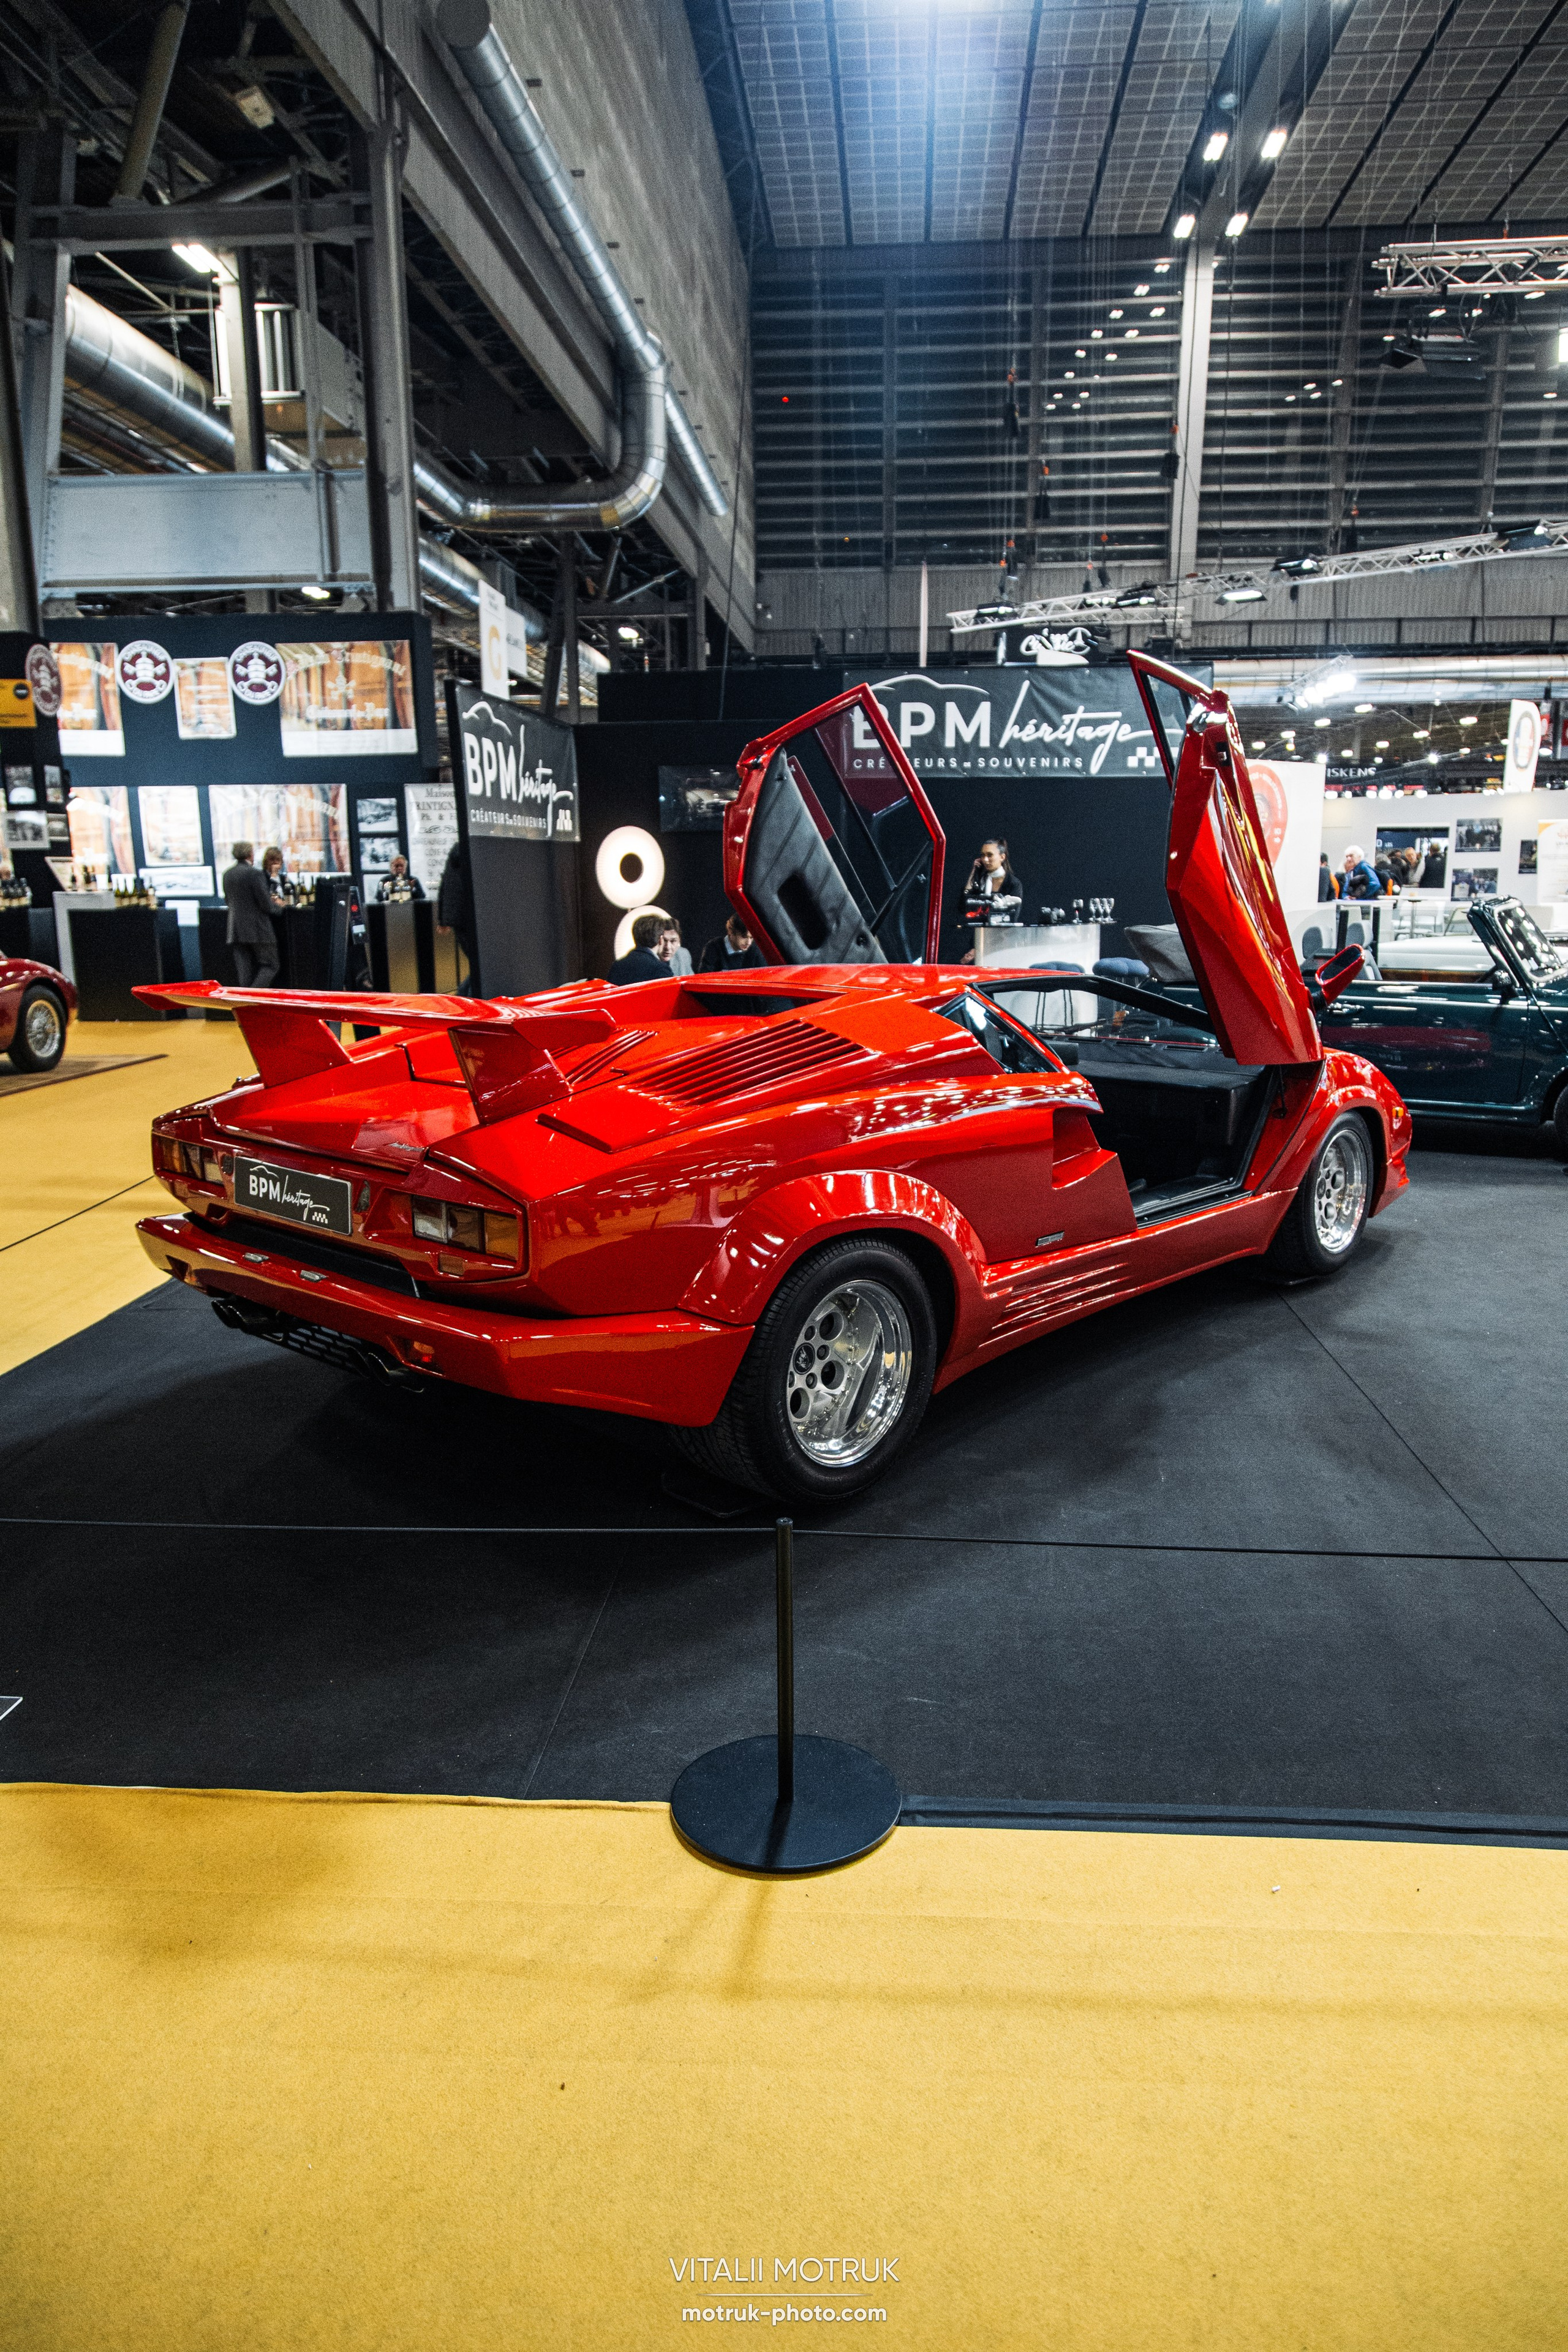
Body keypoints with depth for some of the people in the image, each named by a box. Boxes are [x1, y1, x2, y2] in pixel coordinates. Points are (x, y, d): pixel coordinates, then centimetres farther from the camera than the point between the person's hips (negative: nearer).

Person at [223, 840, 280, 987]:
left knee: (244, 971, 7)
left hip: (237, 931, 7)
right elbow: (266, 903, -14)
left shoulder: (227, 874, 9)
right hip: (257, 930, -7)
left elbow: (227, 901, 17)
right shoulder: (253, 873, -12)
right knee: (270, 966, 0)